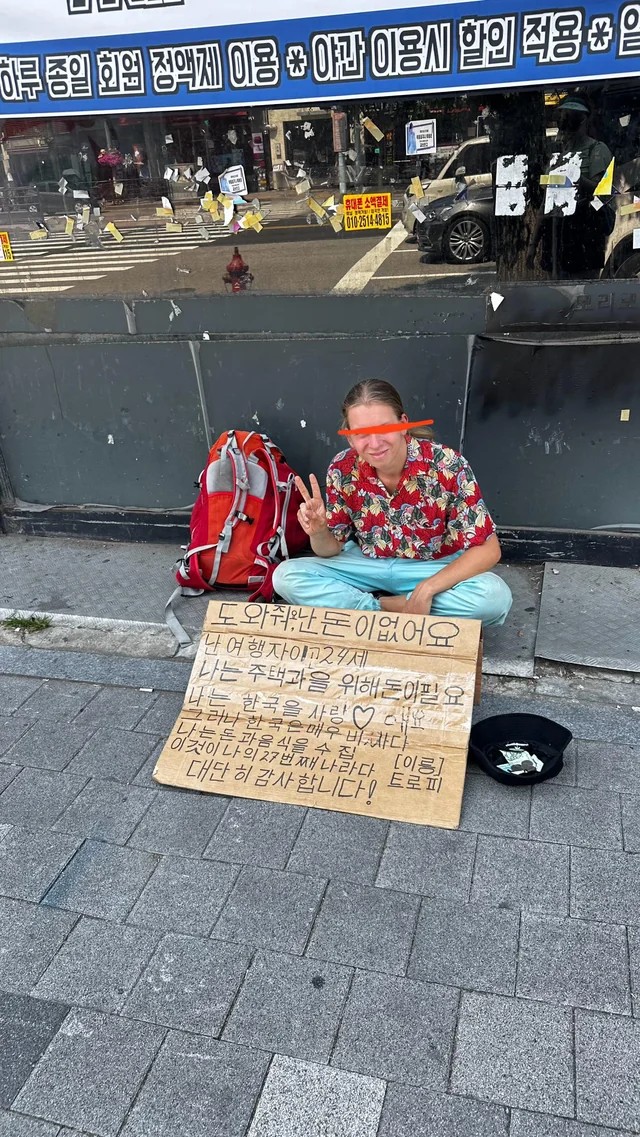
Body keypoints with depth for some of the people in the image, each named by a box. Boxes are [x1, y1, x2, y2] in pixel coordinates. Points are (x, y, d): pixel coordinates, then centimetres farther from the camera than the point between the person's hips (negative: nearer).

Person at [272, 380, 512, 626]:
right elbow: (331, 549, -4)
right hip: (366, 566, 2)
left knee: (496, 597, -32)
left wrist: (427, 589, -30)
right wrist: (319, 532, -28)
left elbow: (487, 549, -19)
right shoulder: (342, 469, -15)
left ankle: (375, 606, -16)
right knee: (286, 576, -19)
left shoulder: (448, 466, -24)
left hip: (435, 570, -1)